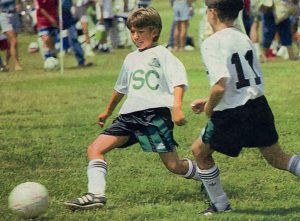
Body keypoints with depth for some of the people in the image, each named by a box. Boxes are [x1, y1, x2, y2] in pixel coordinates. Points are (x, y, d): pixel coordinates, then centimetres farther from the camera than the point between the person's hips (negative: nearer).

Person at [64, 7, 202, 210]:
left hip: (155, 112, -7)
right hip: (129, 115, 7)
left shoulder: (161, 54, 0)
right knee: (95, 149, -9)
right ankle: (96, 194, -20)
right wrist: (108, 112, 50)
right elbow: (121, 88, 39)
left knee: (173, 165, -6)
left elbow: (178, 80, -12)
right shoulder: (131, 59, 22)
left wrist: (177, 107, -28)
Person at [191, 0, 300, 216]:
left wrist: (209, 107, -4)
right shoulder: (244, 39, 11)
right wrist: (210, 101, 19)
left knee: (200, 150, 16)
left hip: (231, 115, -7)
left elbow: (220, 86, -26)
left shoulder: (212, 43, -13)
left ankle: (220, 204, 21)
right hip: (258, 106, 7)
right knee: (277, 158, 16)